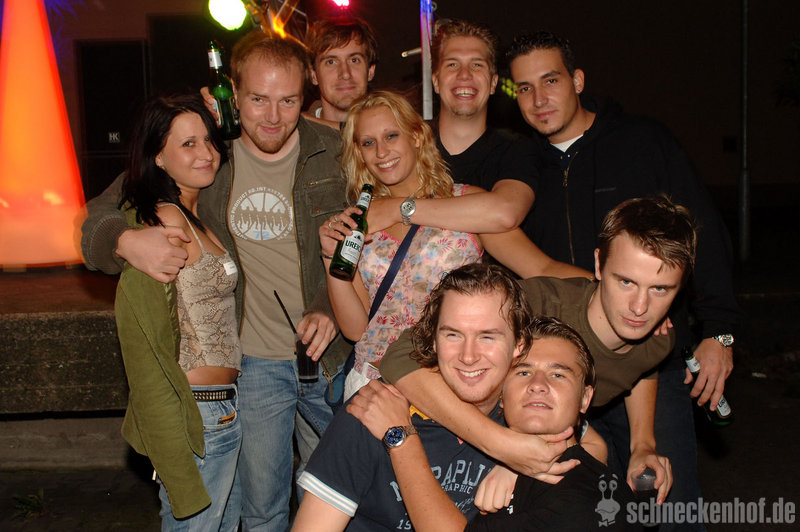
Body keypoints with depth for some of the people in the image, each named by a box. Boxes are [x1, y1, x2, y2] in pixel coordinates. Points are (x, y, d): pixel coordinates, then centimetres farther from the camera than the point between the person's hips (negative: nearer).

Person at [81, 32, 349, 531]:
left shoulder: (334, 152, -7)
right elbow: (101, 218, -3)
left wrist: (331, 308, -16)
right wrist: (127, 241, -28)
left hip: (334, 355, 1)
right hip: (255, 363, 0)